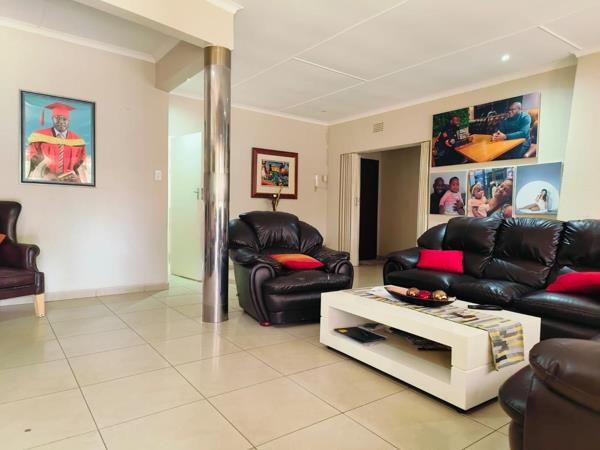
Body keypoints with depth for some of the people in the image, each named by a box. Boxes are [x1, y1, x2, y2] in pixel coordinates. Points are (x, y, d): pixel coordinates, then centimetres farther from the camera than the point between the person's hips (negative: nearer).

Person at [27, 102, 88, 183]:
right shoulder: (40, 137, 3)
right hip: (44, 182, -1)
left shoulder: (76, 140, 4)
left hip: (70, 181, 1)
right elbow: (36, 164, 3)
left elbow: (80, 168, 5)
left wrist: (77, 179, -14)